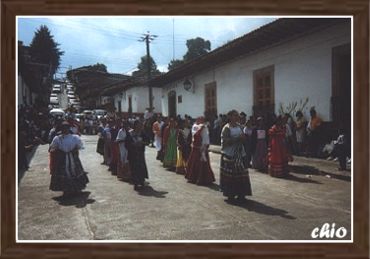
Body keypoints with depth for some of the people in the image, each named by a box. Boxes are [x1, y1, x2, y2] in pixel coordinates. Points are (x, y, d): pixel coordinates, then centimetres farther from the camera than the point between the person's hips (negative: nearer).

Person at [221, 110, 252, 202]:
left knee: (241, 173, 5)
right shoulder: (226, 128, -8)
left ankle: (241, 194, 14)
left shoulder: (239, 126, 11)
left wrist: (243, 138, -6)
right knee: (230, 175, -1)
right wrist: (237, 139, -20)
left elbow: (243, 138, 17)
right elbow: (225, 141, -17)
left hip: (240, 153, 6)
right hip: (230, 155, -6)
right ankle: (230, 194, 9)